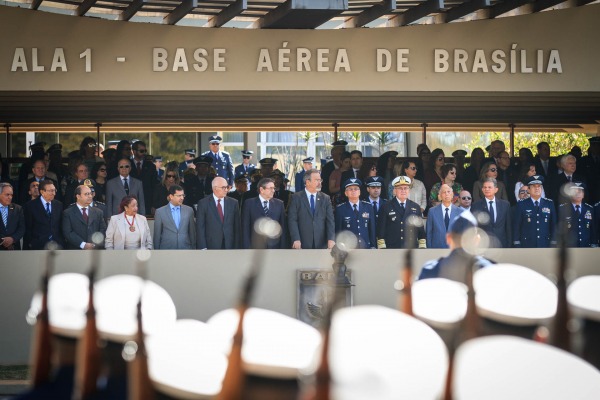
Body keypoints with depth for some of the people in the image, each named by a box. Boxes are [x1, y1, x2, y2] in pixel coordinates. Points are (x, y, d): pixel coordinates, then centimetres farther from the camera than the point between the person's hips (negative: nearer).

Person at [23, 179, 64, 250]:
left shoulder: (58, 205, 11)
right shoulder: (30, 206, -1)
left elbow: (61, 226, 14)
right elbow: (27, 229, 0)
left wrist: (62, 243, 6)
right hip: (39, 246, -3)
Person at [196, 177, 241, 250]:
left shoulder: (233, 203, 8)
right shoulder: (203, 203, 1)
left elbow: (237, 227, 9)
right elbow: (200, 227, -2)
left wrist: (236, 247, 2)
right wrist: (202, 248, -9)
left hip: (229, 246, 2)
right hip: (211, 247, -2)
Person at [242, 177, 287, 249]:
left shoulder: (279, 204, 9)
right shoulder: (249, 204, 3)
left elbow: (283, 228, 10)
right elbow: (245, 228, 1)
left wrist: (283, 247, 2)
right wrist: (247, 247, -6)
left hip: (274, 246, 2)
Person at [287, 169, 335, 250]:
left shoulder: (325, 198, 10)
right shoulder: (296, 198, 3)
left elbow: (330, 221, 3)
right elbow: (292, 220, -3)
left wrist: (331, 239, -11)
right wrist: (296, 239, -15)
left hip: (321, 244, 2)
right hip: (303, 244, -2)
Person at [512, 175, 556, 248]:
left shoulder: (549, 204, 8)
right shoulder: (522, 205, 2)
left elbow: (553, 225, 9)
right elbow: (516, 226, 2)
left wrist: (553, 243, 3)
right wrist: (517, 244, -4)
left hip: (545, 245, 2)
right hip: (527, 245, -2)